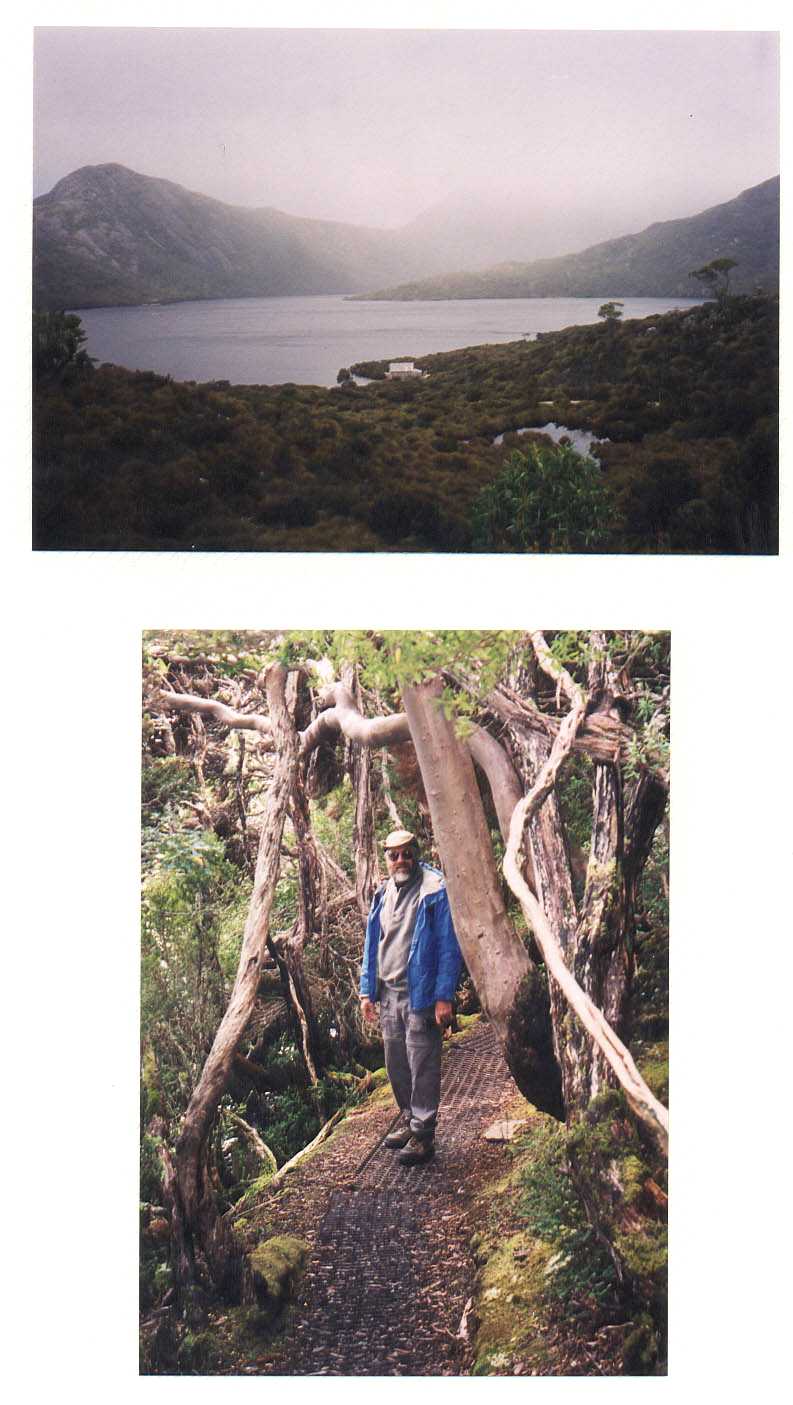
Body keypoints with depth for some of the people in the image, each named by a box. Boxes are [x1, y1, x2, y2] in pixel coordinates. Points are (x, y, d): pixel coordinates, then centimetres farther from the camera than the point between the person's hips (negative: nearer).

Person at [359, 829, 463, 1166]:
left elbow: (449, 947, -12)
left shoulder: (435, 891, -10)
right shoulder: (382, 894, 11)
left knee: (422, 1066, -3)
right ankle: (408, 1117, 31)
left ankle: (423, 1134, 5)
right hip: (388, 994, 7)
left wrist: (444, 997, -17)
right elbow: (372, 946, 18)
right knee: (395, 1064, 15)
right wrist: (367, 991, 13)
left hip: (420, 995, -7)